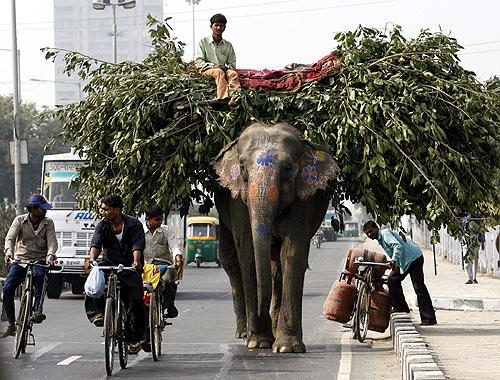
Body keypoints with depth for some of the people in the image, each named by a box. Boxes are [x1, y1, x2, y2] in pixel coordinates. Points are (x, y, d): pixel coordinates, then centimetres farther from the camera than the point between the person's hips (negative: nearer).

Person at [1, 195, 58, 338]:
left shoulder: (48, 223, 3)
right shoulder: (20, 220, 1)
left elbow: (52, 241, -9)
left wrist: (50, 255, -31)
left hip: (40, 261, -1)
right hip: (20, 260, 1)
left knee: (39, 275, -37)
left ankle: (37, 310, -37)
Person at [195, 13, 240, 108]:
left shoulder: (228, 45, 17)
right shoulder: (203, 42, 8)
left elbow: (232, 64, 15)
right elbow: (198, 63, 0)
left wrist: (226, 67, -10)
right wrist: (213, 66, -16)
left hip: (224, 69, 3)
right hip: (207, 70, -3)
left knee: (233, 73, -32)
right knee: (219, 72, -37)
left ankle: (234, 99, -56)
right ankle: (225, 99, -57)